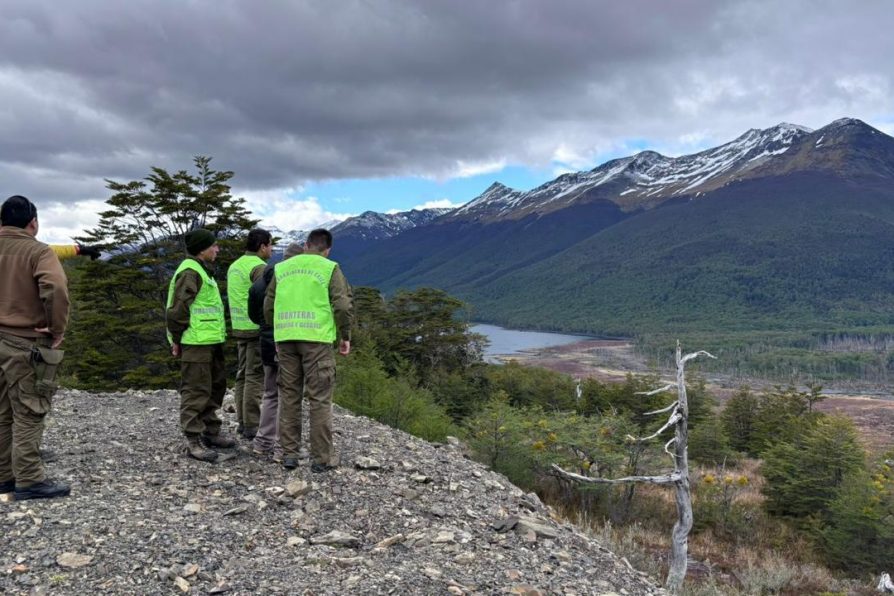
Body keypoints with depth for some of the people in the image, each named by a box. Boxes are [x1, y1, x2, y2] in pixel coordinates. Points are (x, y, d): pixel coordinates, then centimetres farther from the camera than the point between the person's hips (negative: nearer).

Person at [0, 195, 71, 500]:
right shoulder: (37, 251, -13)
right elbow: (55, 289, -29)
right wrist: (58, 329, -17)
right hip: (26, 344, -7)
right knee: (27, 415, 0)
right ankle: (29, 480, 4)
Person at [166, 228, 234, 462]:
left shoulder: (203, 270, 19)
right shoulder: (190, 272, -14)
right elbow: (177, 309, -19)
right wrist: (177, 340, -13)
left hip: (211, 341, 10)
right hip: (195, 343, -10)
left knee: (216, 385, 17)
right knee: (196, 391, -5)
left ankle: (211, 432, 28)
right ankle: (193, 441, 0)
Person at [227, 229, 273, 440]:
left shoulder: (235, 266, 14)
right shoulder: (259, 267, -15)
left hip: (240, 328, 9)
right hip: (258, 328, -9)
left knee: (244, 374, 12)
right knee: (255, 376, -4)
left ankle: (243, 421, 17)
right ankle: (252, 426, 0)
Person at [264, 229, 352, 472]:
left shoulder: (281, 268, 14)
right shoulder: (330, 269, 2)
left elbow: (268, 306, 14)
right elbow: (343, 306, -6)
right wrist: (345, 336, 6)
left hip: (285, 338, 4)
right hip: (316, 338, -3)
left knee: (289, 396, 11)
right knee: (319, 399, 1)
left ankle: (289, 453, 14)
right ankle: (322, 458, 4)